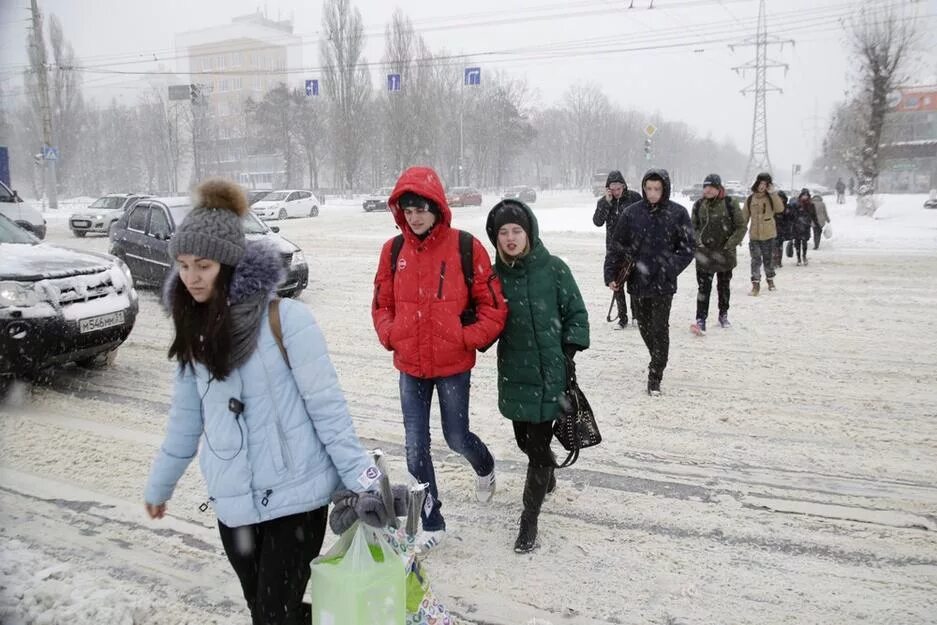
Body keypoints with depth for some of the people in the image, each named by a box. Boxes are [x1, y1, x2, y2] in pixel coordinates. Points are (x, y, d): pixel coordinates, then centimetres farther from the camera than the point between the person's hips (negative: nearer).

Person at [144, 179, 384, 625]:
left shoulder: (285, 318, -14)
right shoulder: (196, 328, 6)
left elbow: (326, 404, -14)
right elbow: (187, 418, 17)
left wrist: (361, 479, -16)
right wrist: (160, 484, 24)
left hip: (294, 495, -6)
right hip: (232, 501, 6)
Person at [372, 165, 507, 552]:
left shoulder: (466, 247, -11)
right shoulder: (394, 251, -1)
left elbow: (493, 307, -7)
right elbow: (382, 304, 10)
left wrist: (469, 339, -16)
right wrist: (390, 336, -5)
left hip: (453, 365, -3)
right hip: (410, 366, 3)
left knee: (456, 438, 11)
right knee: (415, 447, 7)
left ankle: (485, 467, 48)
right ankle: (432, 522, 26)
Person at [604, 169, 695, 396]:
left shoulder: (677, 213, -4)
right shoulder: (632, 213, 0)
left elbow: (687, 248, -2)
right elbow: (618, 246, 3)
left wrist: (670, 269, -15)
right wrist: (611, 274, -5)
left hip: (663, 284, -3)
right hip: (637, 282, 3)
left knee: (659, 329, -2)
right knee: (644, 326, 15)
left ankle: (655, 379, 7)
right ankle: (658, 363, 38)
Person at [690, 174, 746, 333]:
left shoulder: (730, 203, -5)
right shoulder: (698, 205, 2)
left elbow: (741, 227, -2)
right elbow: (693, 227, 13)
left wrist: (730, 244, -11)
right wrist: (698, 241, -3)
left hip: (725, 253, 0)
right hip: (704, 253, 0)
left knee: (724, 286, 14)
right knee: (704, 287, -9)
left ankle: (723, 315, 31)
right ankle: (701, 320, -11)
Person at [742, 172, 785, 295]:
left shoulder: (771, 198, -2)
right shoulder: (750, 199, 2)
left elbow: (780, 209, -20)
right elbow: (744, 217, 6)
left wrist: (773, 193, -22)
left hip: (768, 235, 0)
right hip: (754, 235, 0)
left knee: (768, 259, 13)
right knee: (756, 260, -4)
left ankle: (770, 280, 31)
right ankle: (756, 284, 0)